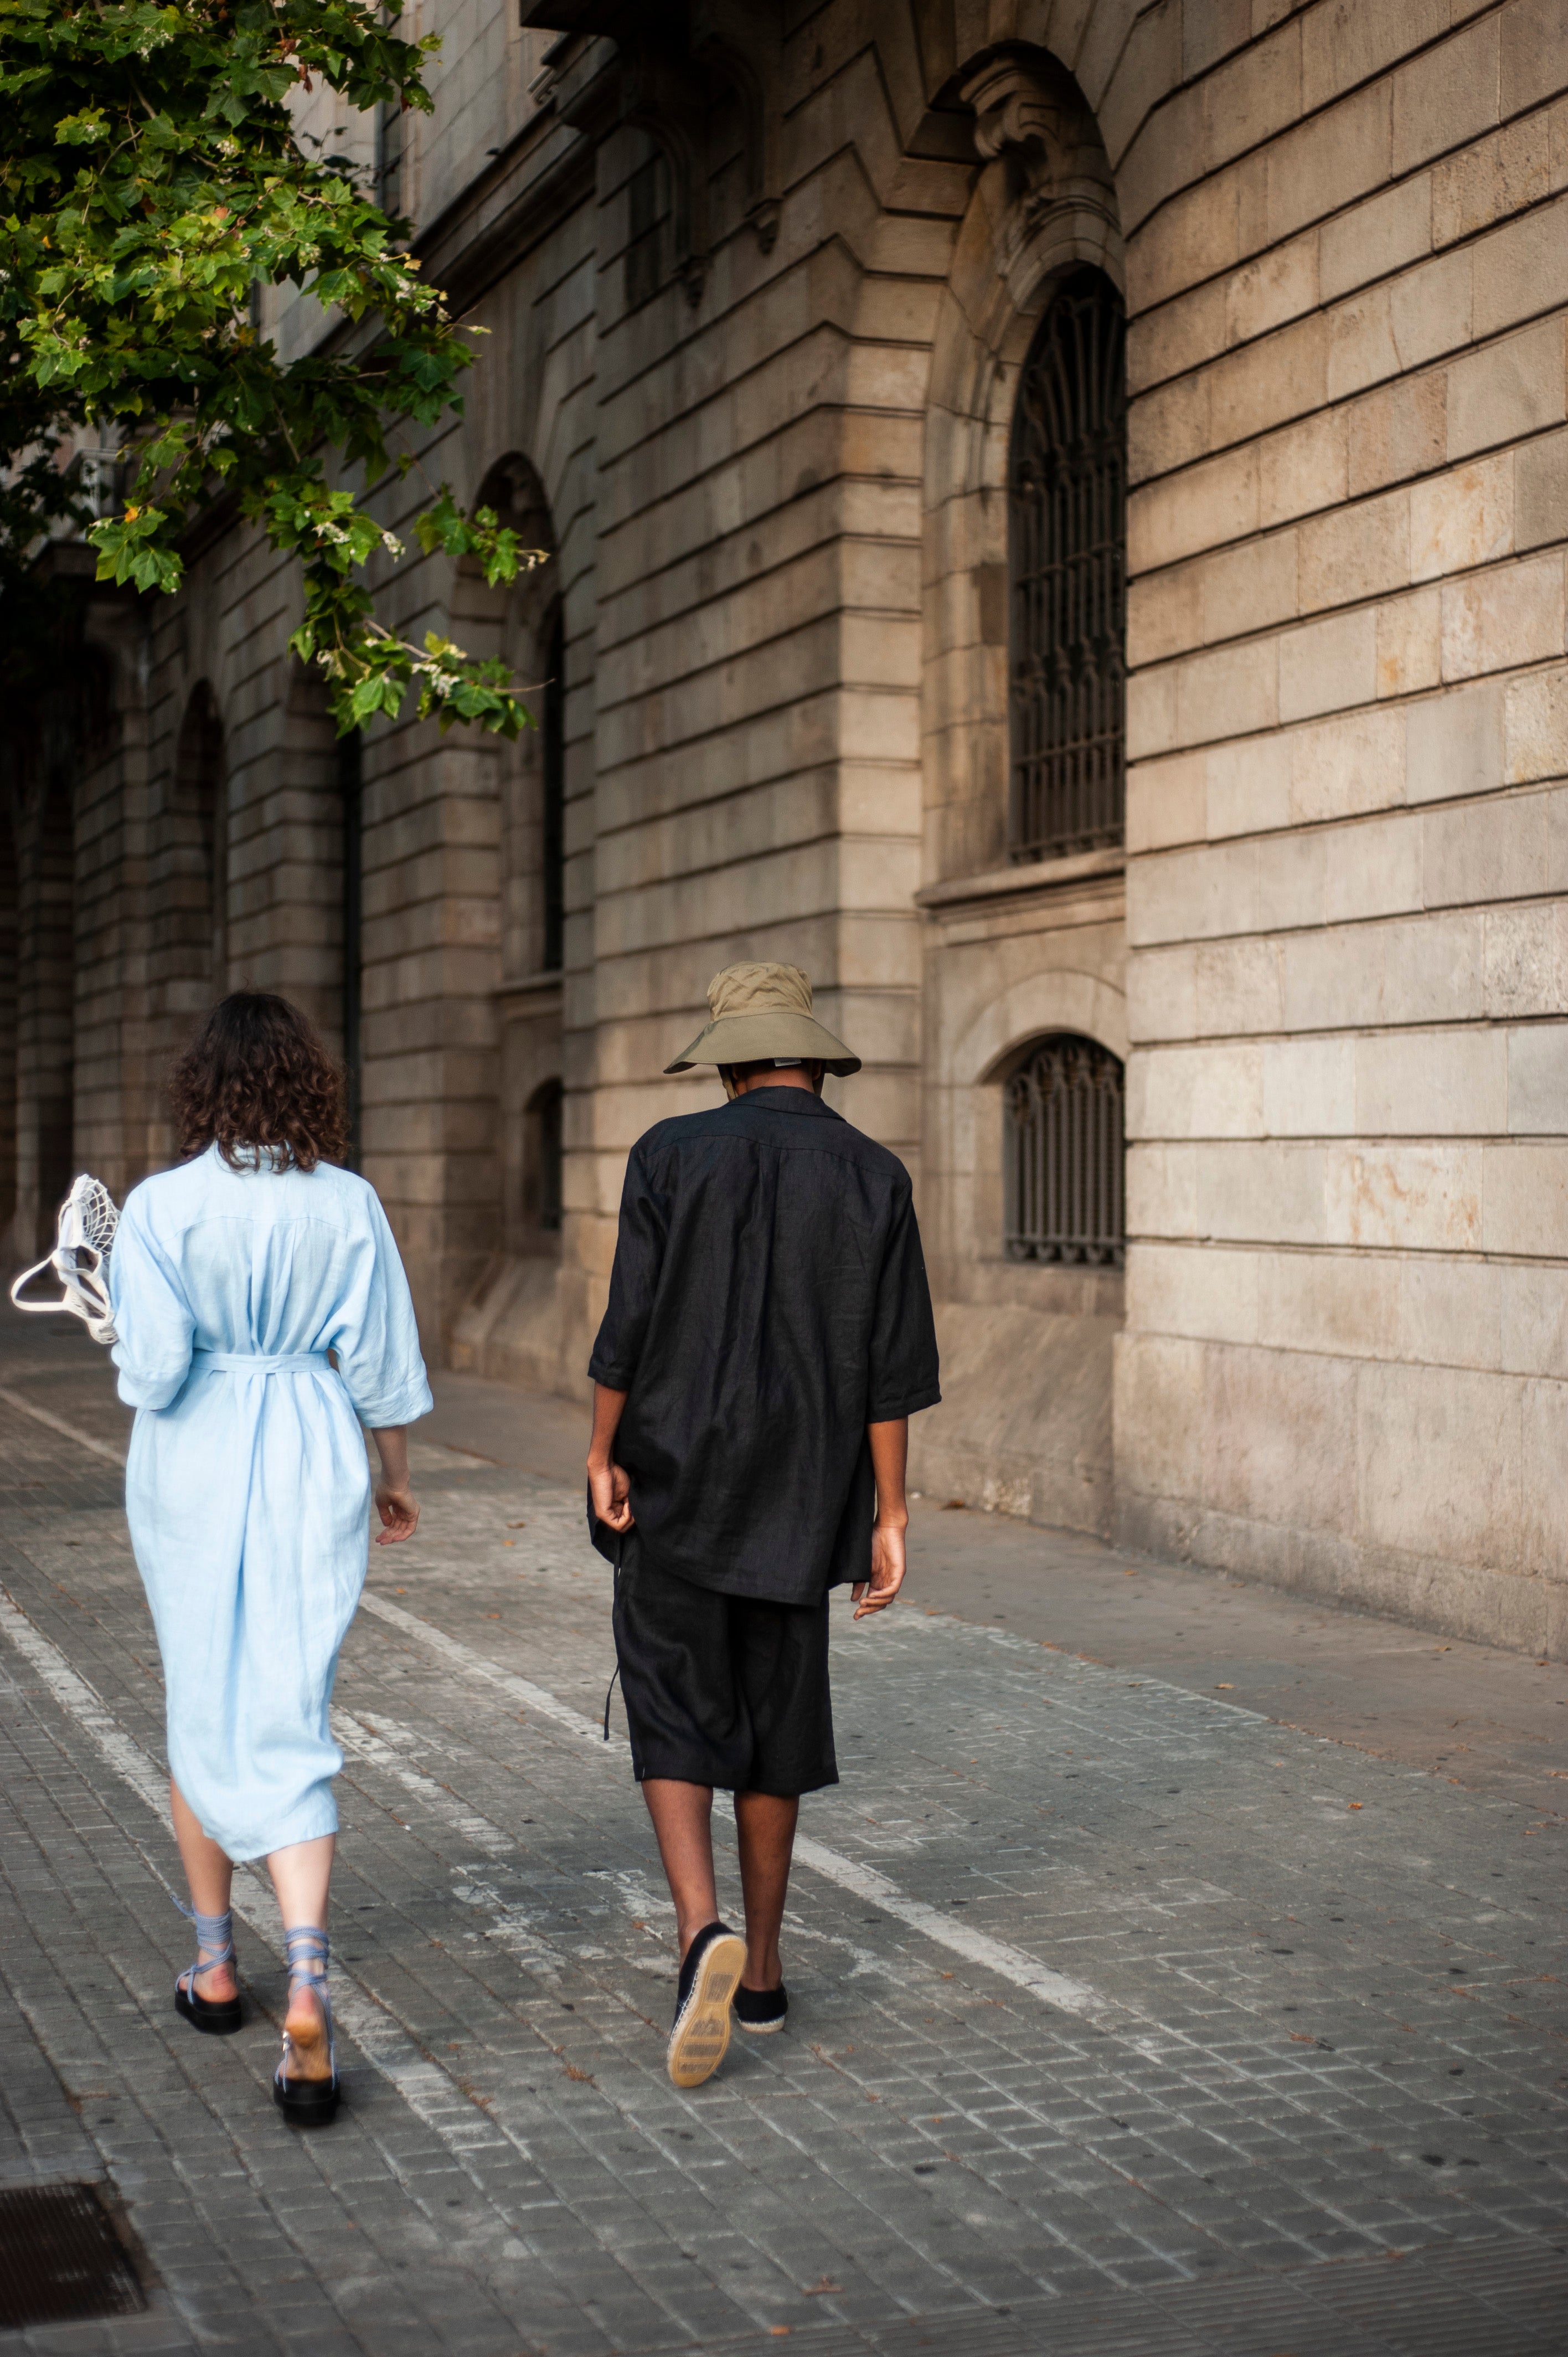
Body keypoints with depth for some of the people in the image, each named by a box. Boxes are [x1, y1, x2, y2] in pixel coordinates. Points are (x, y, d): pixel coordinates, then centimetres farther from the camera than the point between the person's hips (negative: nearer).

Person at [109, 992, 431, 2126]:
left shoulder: (161, 1207, -10)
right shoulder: (349, 1204, -4)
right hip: (312, 1471, 1)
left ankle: (214, 1965, 31)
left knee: (201, 1713, 18)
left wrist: (149, 1391, 8)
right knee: (288, 1729, 3)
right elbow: (382, 1362, -1)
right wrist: (395, 1476, 13)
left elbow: (154, 1366, -16)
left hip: (194, 1469, -1)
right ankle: (308, 1987, -15)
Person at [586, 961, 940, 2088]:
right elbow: (891, 1364, -3)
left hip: (675, 1485, -2)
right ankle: (761, 1968, 21)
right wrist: (888, 1515, 0)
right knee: (777, 1718, 15)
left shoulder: (674, 1155, -6)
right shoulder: (875, 1176, -1)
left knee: (675, 1718, 3)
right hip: (801, 1495, 2)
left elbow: (631, 1326, -9)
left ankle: (702, 1934, -20)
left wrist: (602, 1456, 2)